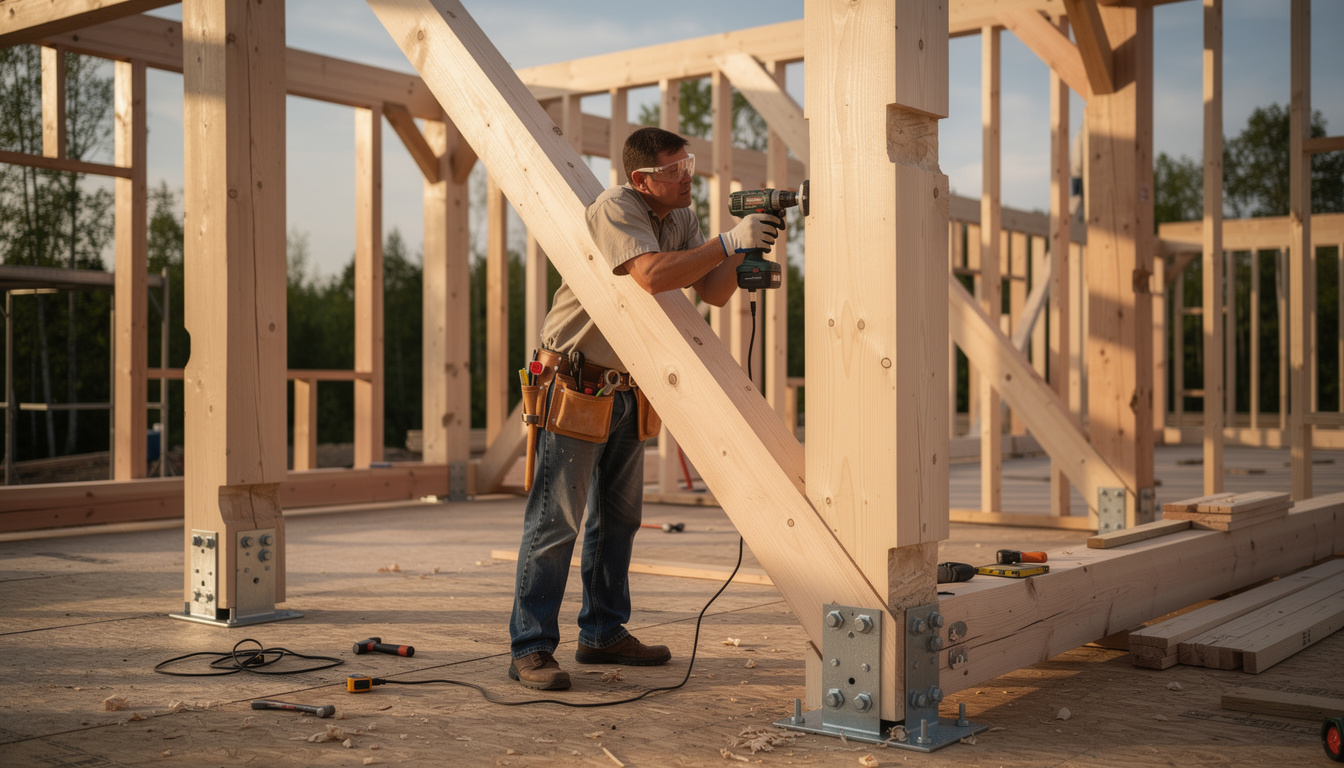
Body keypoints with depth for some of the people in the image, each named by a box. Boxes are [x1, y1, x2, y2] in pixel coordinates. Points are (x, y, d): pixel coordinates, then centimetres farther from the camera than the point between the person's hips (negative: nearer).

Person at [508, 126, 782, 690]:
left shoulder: (682, 220, 7)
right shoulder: (615, 208, -19)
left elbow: (712, 293, 1)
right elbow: (652, 275, -35)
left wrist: (745, 254, -16)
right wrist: (728, 242, -32)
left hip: (626, 387, 9)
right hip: (573, 384, -9)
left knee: (619, 515, 14)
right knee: (555, 518, -7)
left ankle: (602, 633, 25)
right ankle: (530, 650, -2)